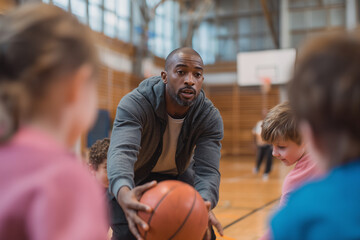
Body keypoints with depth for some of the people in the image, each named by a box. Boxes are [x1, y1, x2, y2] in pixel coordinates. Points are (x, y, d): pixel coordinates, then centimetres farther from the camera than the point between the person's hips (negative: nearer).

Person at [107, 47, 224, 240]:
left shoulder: (210, 117, -22)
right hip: (134, 179, -2)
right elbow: (122, 152, -47)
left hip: (179, 174, 3)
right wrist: (124, 194, -71)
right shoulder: (134, 104, -32)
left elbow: (208, 170, -31)